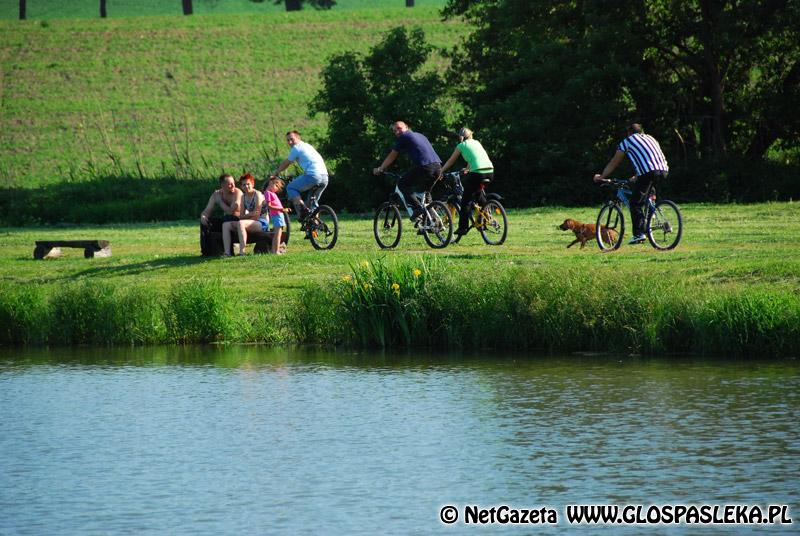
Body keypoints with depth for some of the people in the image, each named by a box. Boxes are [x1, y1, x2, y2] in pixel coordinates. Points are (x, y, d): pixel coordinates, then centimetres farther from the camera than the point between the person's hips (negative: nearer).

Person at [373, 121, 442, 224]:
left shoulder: (404, 137, 9)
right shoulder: (420, 135, 31)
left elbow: (391, 156, 15)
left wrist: (380, 169, 26)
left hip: (424, 168, -7)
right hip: (437, 167, 7)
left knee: (402, 184, 7)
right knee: (424, 190, 26)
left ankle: (417, 208, -9)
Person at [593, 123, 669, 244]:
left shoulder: (627, 142, 17)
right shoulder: (650, 138, 33)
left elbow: (613, 163, 24)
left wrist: (601, 177, 37)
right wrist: (636, 177, 54)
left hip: (648, 173, -6)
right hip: (664, 171, 6)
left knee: (636, 204, 1)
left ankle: (639, 234, -9)